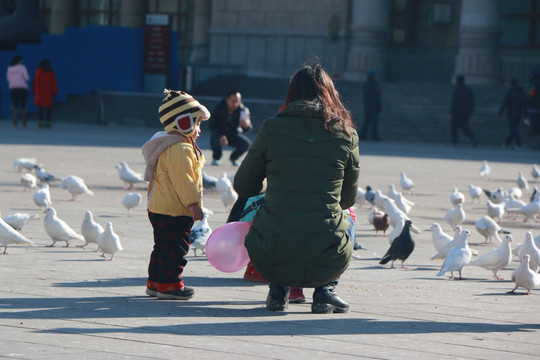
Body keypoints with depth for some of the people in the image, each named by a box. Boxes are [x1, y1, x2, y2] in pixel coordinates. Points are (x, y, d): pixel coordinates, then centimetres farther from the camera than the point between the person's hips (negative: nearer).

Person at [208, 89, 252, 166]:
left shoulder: (243, 110, -16)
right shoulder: (218, 109, -19)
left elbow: (248, 130, -19)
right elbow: (211, 126, -19)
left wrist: (246, 126, -46)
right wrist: (220, 136, -38)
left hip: (234, 134, 2)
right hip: (219, 134, -2)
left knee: (247, 144, -25)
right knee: (215, 141, -36)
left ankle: (234, 157, 9)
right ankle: (216, 158, -1)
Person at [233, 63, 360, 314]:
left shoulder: (272, 128, 1)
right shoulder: (346, 135, 3)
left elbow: (243, 186, 12)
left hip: (272, 261, 0)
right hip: (328, 262, 0)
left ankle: (278, 290, 19)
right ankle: (324, 289, 17)